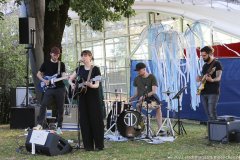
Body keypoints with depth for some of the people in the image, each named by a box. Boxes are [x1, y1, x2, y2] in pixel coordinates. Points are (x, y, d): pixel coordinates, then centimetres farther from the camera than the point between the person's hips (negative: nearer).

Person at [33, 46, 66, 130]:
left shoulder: (61, 64, 8)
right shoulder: (46, 64, 8)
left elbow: (63, 75, 1)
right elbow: (38, 74, 12)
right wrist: (44, 80, -6)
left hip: (60, 88, 0)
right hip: (49, 88, 0)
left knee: (60, 108, 3)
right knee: (43, 105, -14)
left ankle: (59, 126, 11)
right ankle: (39, 124, -13)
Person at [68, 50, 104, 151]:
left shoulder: (95, 69, -4)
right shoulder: (79, 69, 10)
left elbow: (97, 85, -10)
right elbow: (70, 79, 18)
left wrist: (91, 85, -30)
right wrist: (72, 85, -2)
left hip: (93, 97, -5)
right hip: (82, 97, 5)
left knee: (96, 120, -4)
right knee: (84, 120, 4)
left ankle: (99, 145, 2)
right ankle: (88, 145, 9)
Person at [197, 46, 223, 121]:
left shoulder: (217, 64, -4)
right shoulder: (204, 66, 18)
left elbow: (218, 77, -15)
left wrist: (212, 80, -37)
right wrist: (200, 78, 3)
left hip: (213, 93, -7)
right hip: (203, 92, 7)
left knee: (212, 113, -15)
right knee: (208, 114, 7)